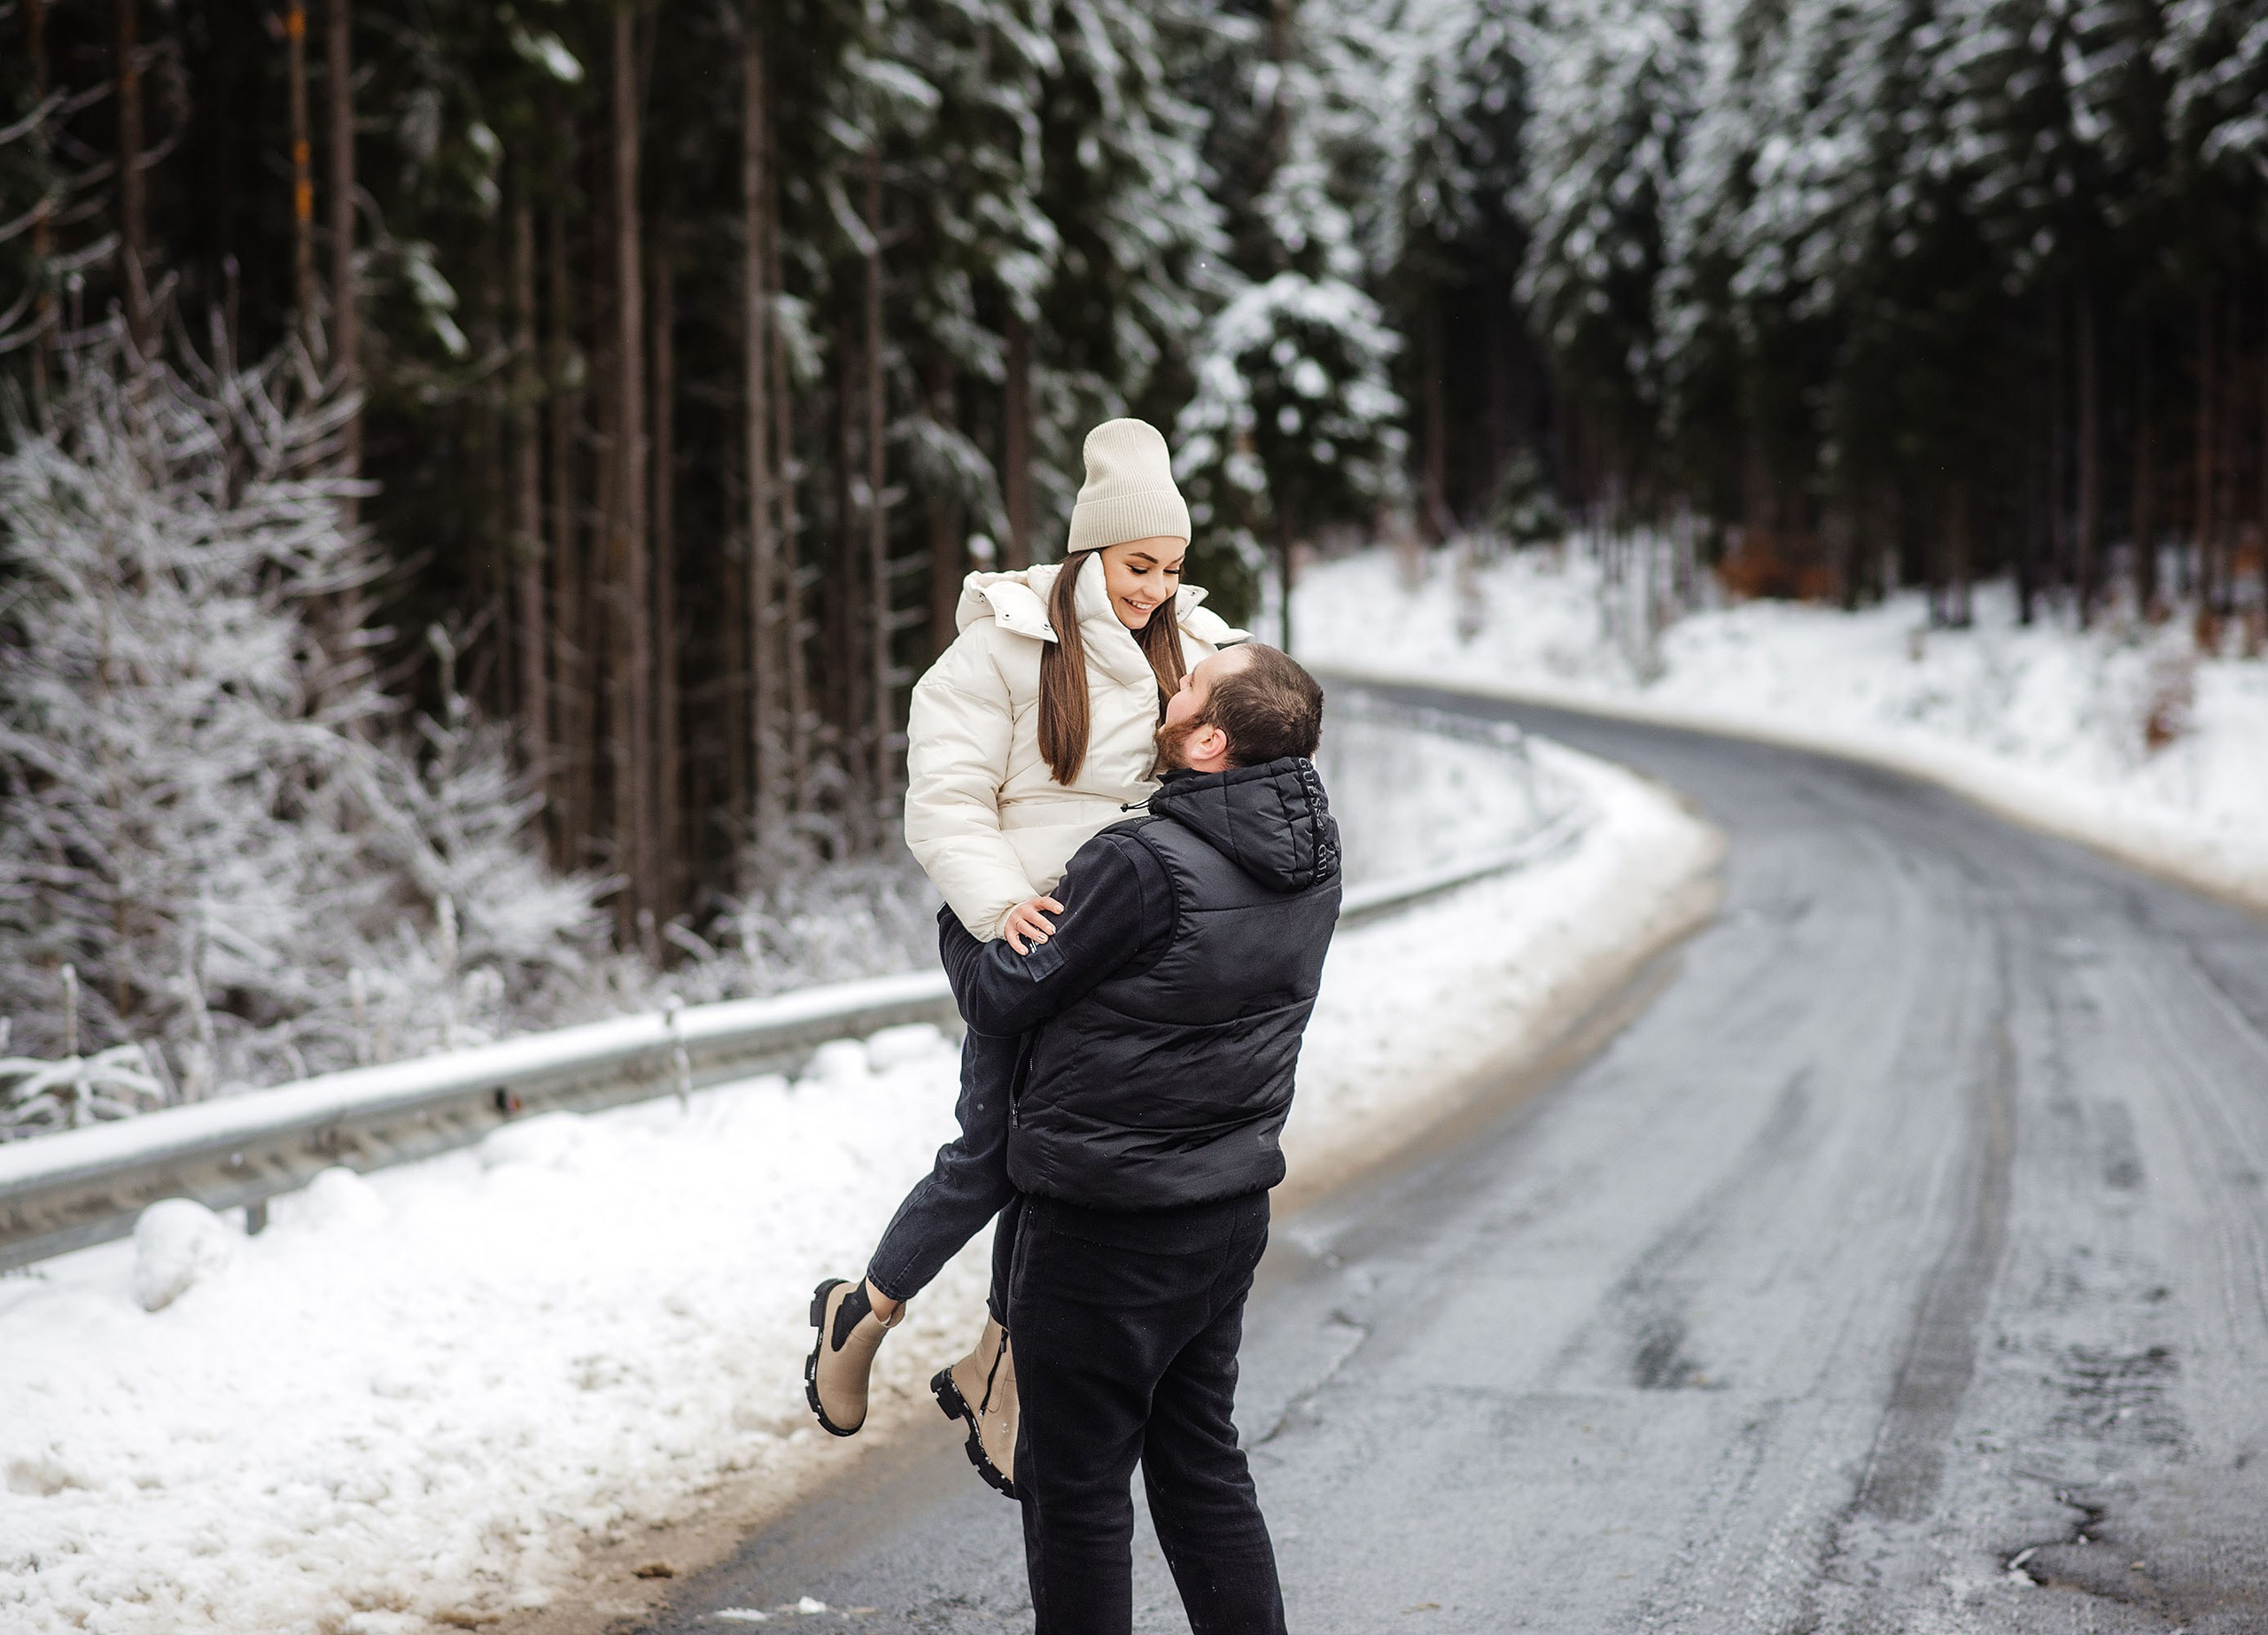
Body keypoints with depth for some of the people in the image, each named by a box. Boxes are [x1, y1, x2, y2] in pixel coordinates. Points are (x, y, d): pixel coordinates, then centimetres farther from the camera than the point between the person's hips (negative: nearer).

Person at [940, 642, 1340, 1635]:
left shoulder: (1144, 866, -24)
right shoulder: (1313, 855, 0)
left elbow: (1000, 1001, -12)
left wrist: (960, 920, 8)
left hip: (1105, 1226, -8)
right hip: (1232, 1208, 8)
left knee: (1076, 1481, 4)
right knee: (1199, 1461, 19)